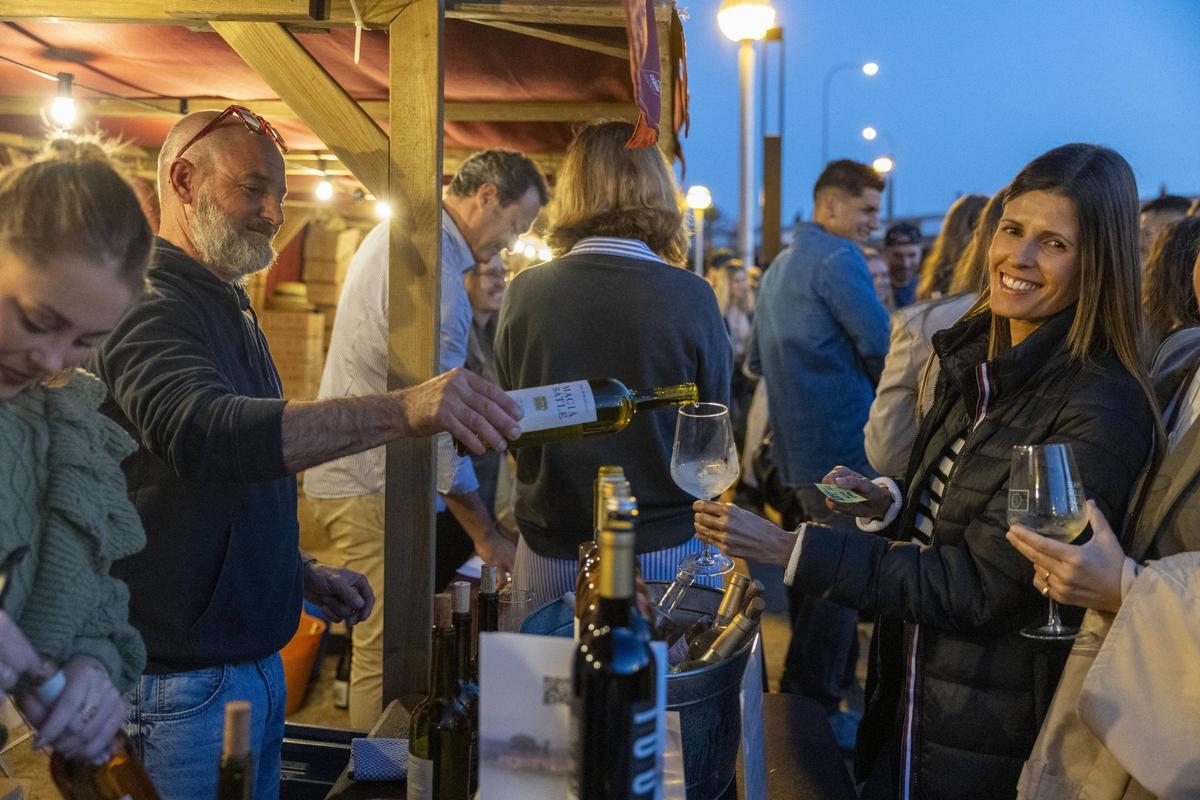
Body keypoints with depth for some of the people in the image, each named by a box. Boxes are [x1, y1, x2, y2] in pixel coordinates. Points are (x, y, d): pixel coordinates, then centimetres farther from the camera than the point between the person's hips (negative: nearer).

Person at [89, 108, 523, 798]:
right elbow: (205, 432, -38)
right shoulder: (147, 306, -16)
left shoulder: (230, 308, 16)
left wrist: (303, 573, 12)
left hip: (255, 657, 9)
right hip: (182, 679, -9)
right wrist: (401, 411, -47)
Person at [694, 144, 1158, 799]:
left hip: (985, 740, -7)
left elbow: (977, 587, -24)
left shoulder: (1098, 413, -23)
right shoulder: (979, 359, 2)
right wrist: (884, 504, -6)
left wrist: (788, 548, -26)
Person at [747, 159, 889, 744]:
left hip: (794, 448, 10)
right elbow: (881, 347, -19)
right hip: (841, 444, -10)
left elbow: (756, 362, 24)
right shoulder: (839, 259, -12)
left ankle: (798, 697, 29)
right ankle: (816, 710, 2)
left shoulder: (779, 267, 18)